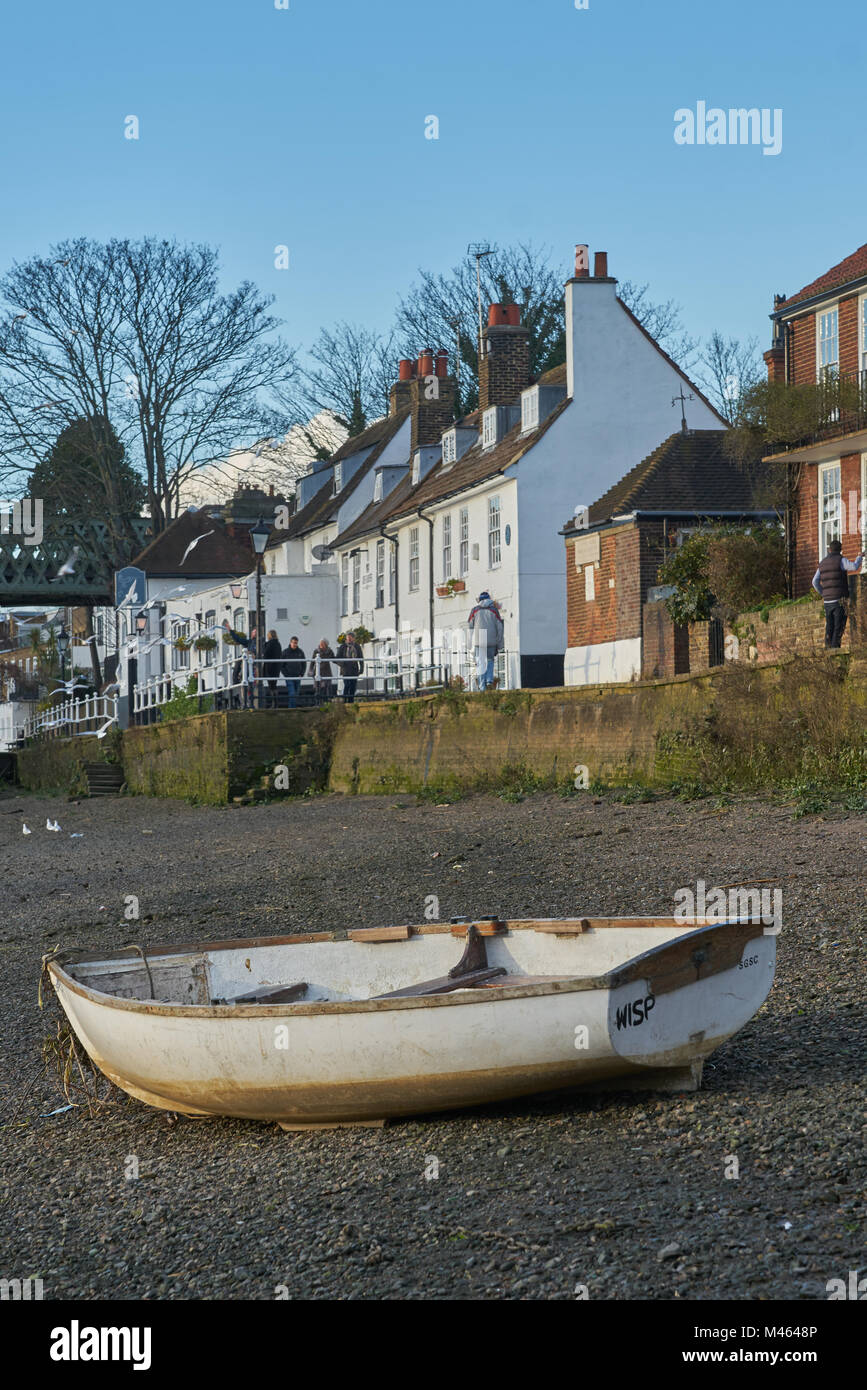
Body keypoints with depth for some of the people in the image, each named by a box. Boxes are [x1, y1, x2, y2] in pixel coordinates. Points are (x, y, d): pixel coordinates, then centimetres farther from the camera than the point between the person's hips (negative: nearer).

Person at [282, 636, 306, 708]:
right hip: (289, 677, -4)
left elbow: (304, 664, 14)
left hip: (298, 677, 4)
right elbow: (282, 665, 2)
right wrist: (286, 674, -7)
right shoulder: (285, 652, -1)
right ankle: (292, 708, -14)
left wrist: (301, 674, 1)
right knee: (292, 694, -14)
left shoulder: (300, 652, 7)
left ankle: (293, 707, 18)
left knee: (296, 694, 8)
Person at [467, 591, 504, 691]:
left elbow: (470, 625, 8)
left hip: (479, 641, 0)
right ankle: (489, 679, 3)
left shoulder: (475, 610, 3)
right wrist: (500, 644, 7)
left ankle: (482, 686, 1)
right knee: (490, 660, 19)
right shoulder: (494, 610, 3)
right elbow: (499, 627, 2)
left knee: (480, 663, 5)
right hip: (492, 641, 0)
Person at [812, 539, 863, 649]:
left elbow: (815, 582, 16)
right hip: (840, 599, -6)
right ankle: (835, 647, -12)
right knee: (839, 627, -5)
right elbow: (855, 567, -22)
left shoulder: (822, 563, 14)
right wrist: (860, 557, -2)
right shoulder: (840, 560, -5)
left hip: (827, 601, 6)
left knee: (829, 627, 9)